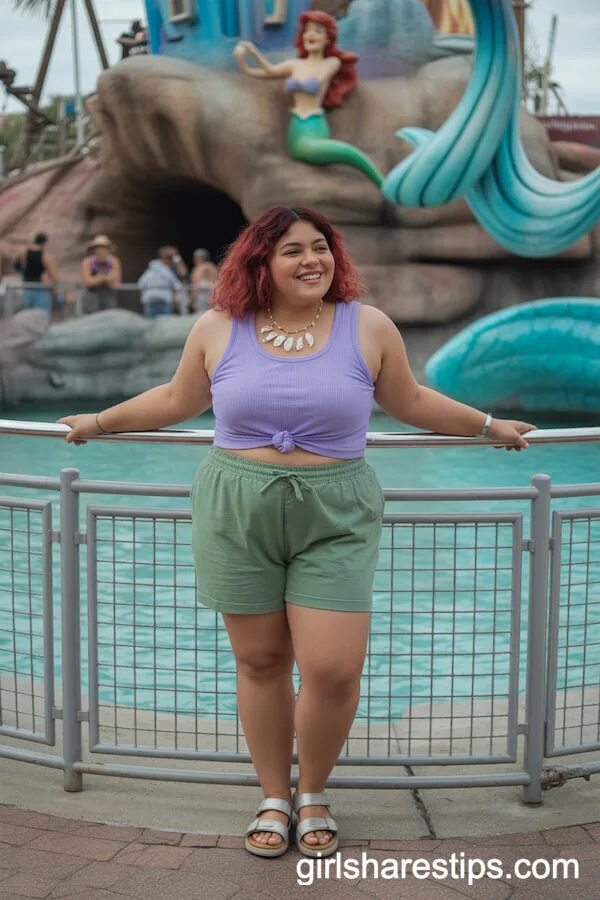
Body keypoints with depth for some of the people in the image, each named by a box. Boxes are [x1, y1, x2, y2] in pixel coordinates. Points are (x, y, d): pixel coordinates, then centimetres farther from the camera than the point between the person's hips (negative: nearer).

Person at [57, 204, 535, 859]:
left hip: (335, 518, -1)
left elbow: (410, 401, 15)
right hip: (236, 514, 1)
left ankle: (313, 792, 21)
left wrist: (489, 426, 21)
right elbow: (177, 399, 16)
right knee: (260, 660, 7)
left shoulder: (368, 327, 2)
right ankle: (274, 799, 27)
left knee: (333, 669, -7)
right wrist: (98, 422, 22)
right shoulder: (218, 328, 2)